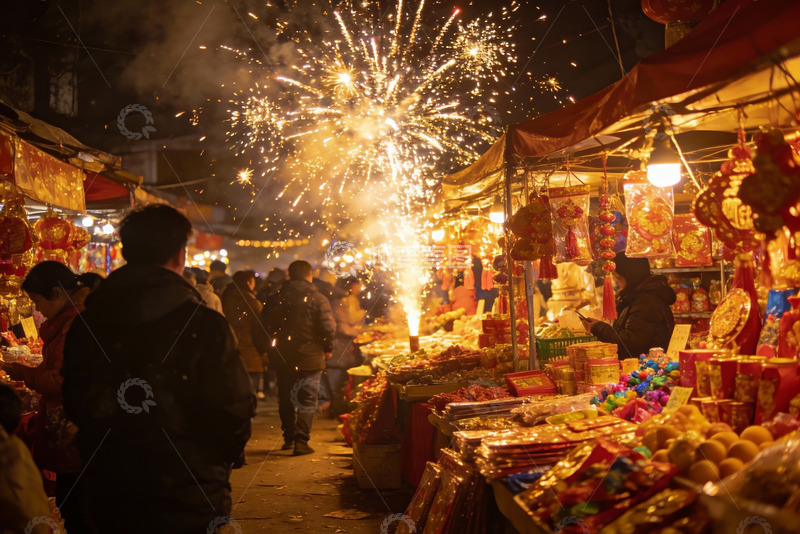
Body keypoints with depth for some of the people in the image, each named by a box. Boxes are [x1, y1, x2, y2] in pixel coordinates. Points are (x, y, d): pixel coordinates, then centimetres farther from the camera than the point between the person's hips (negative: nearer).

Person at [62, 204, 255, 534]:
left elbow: (76, 409, 3)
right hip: (191, 506, -4)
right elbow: (234, 412, -14)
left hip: (108, 500, 4)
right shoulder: (203, 326, -17)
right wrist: (216, 465, 6)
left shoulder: (84, 326, -4)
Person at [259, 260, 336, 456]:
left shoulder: (276, 298, 2)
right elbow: (328, 327, -13)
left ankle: (289, 437, 24)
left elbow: (264, 324, 5)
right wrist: (327, 348, 2)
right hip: (310, 358, -3)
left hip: (282, 357, 4)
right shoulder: (318, 299, -8)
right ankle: (301, 440, -5)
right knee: (307, 399, 2)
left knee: (286, 398, 16)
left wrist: (271, 349, 16)